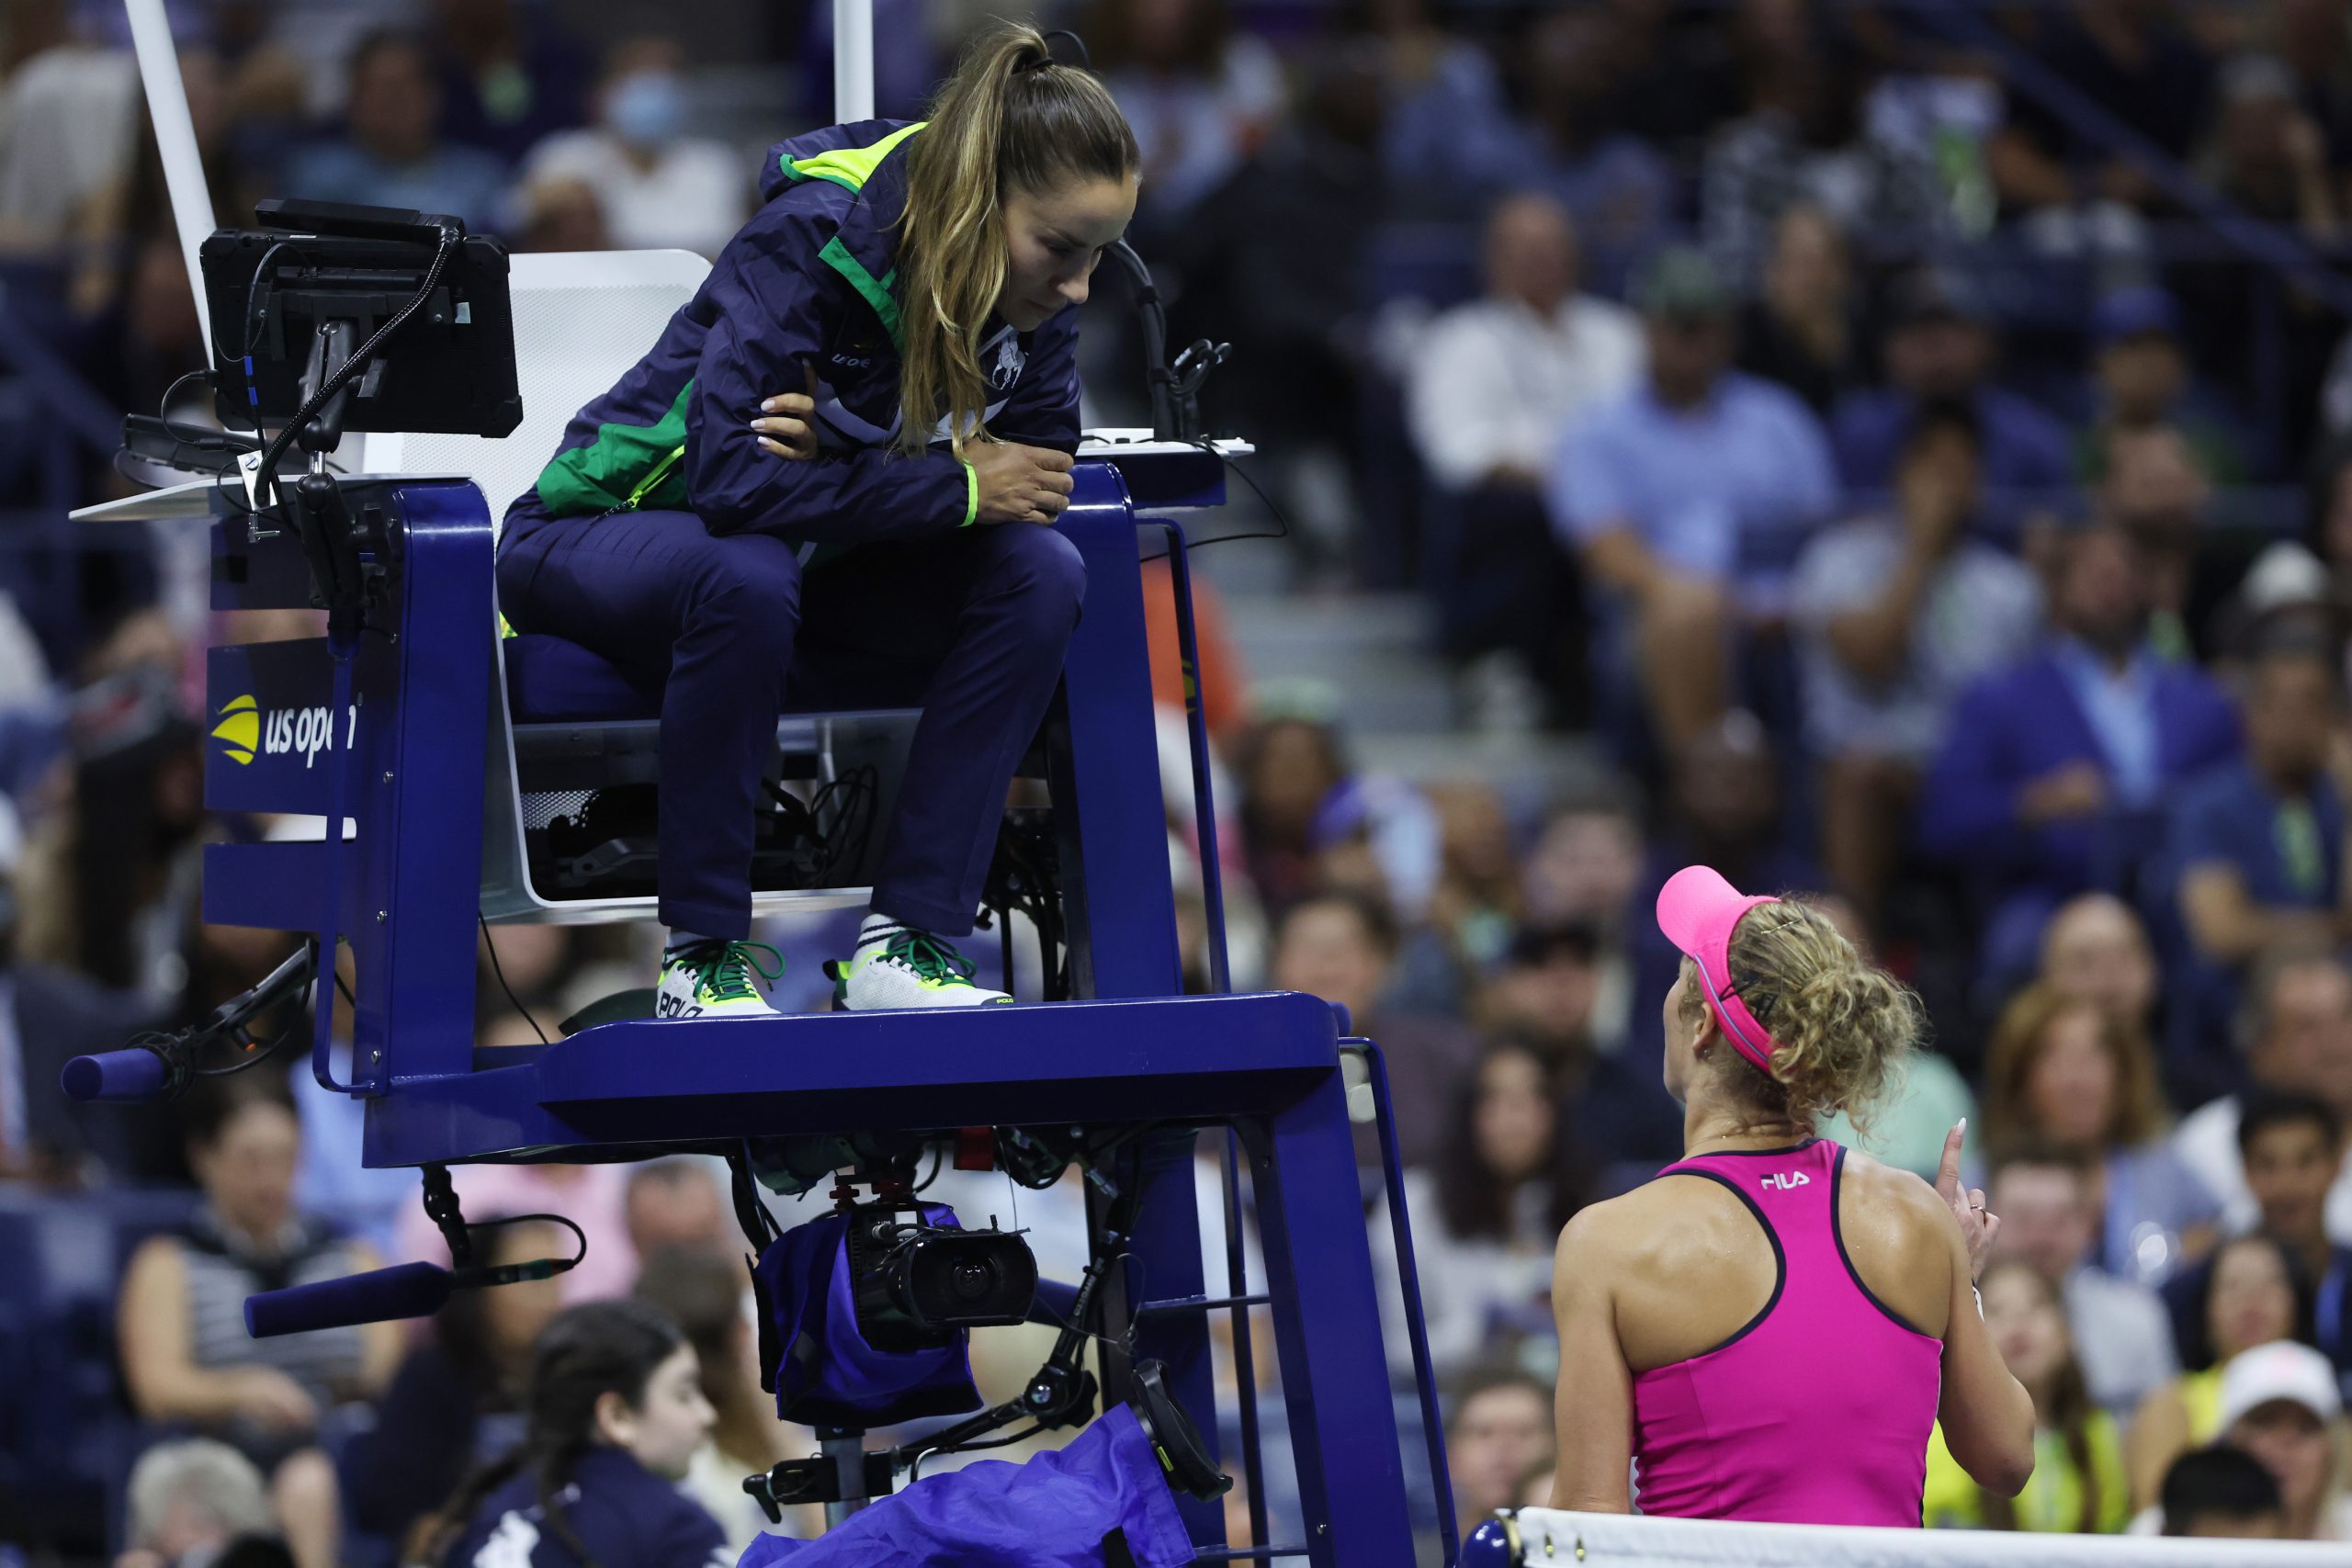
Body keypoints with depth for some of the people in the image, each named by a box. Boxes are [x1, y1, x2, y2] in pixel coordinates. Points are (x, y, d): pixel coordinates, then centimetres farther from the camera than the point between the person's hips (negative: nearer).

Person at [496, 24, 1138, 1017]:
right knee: (748, 571, -40)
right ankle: (703, 954, -25)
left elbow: (1039, 474, -11)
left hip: (811, 576, 6)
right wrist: (956, 485, -31)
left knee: (1040, 570, -19)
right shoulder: (812, 239, -28)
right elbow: (730, 477, -36)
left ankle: (906, 944, -19)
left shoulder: (1034, 296, -10)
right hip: (611, 539, -6)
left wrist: (848, 448, -28)